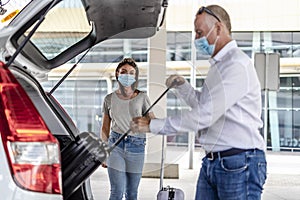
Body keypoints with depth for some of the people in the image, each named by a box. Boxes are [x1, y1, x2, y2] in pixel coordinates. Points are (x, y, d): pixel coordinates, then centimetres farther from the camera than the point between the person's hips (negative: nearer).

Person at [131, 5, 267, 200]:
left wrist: (154, 125, -15)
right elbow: (203, 104, 29)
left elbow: (205, 115, -20)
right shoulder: (218, 65, 19)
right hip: (211, 161, 10)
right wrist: (182, 86, 11)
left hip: (239, 163, -10)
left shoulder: (237, 65, -16)